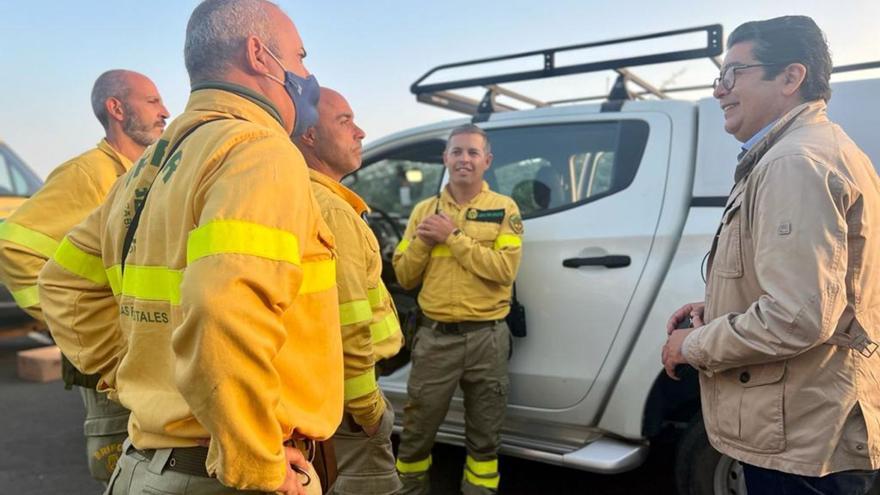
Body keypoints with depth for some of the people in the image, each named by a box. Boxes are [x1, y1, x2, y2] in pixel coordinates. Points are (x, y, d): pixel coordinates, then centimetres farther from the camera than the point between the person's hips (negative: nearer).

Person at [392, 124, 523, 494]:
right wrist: (422, 240, -11)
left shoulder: (504, 209, 0)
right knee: (416, 434, 12)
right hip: (435, 337, 2)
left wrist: (453, 236, -16)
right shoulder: (424, 210, 8)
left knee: (484, 438, 13)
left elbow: (504, 270, -15)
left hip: (487, 338, -1)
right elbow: (404, 276, 6)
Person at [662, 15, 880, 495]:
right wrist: (717, 310, 10)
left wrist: (693, 345, -14)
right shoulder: (821, 148, 14)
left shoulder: (796, 161, -20)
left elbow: (797, 319, -29)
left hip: (800, 442, -10)